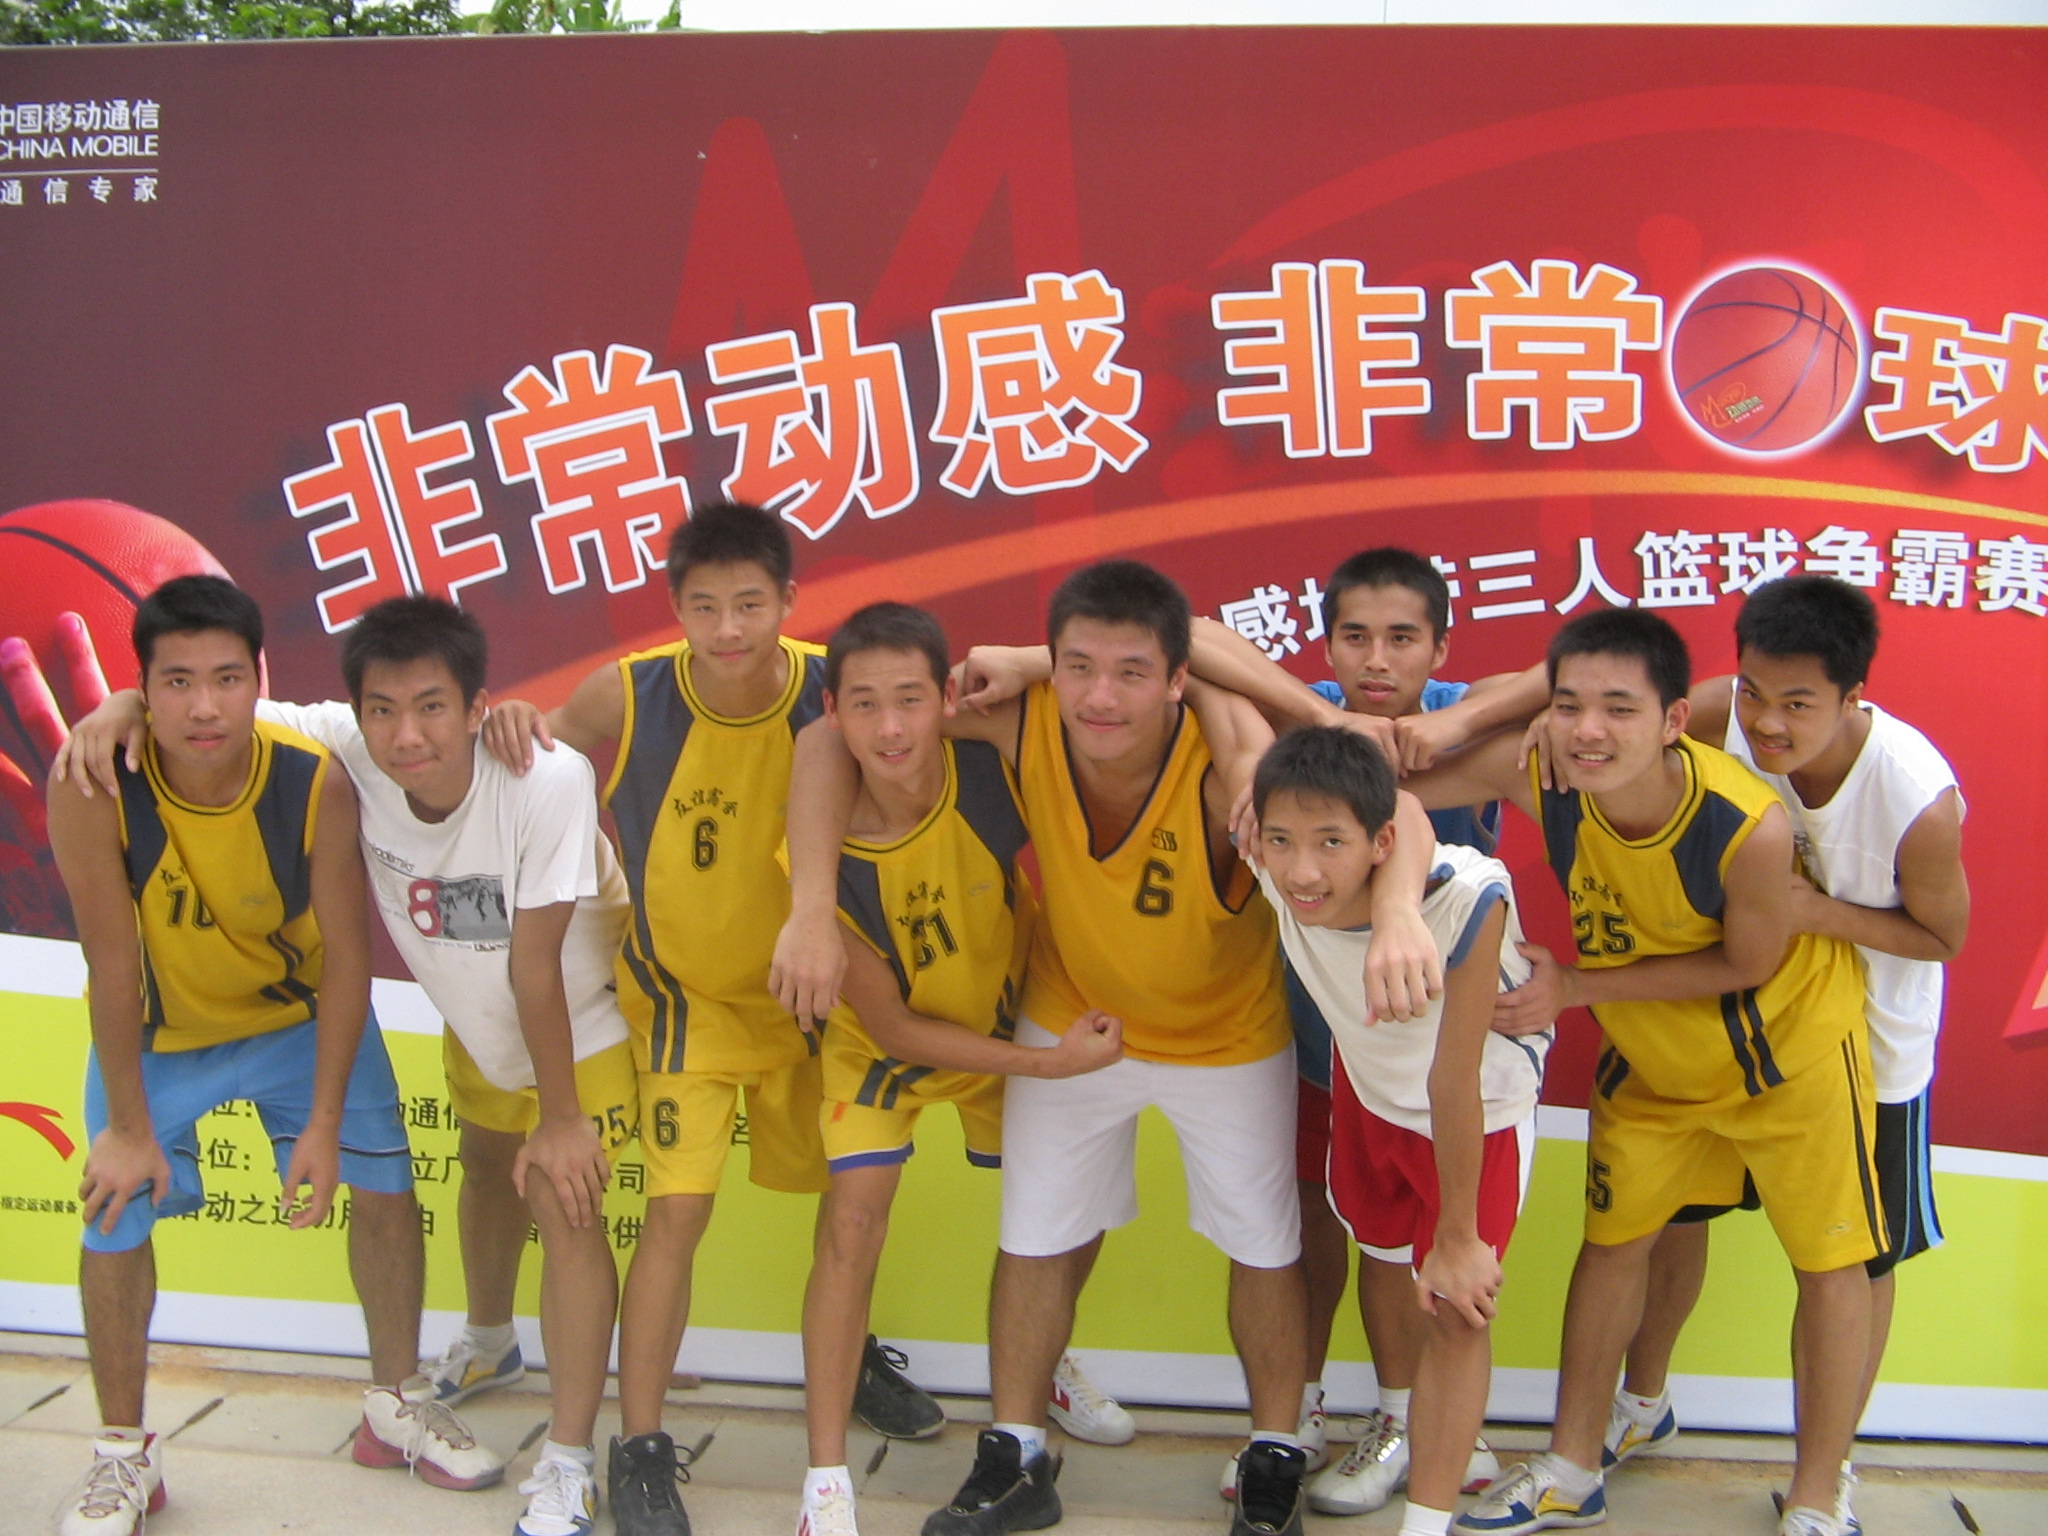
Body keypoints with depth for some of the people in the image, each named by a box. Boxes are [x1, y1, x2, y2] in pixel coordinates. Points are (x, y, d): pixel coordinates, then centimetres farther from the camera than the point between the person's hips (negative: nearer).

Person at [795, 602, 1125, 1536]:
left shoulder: (994, 770, -31)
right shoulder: (820, 854, -32)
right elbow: (892, 1028, -23)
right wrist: (1050, 1064, -26)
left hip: (1008, 1021, 3)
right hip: (884, 1040, -2)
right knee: (851, 1224, -12)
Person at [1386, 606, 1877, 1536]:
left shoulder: (1749, 824, -39)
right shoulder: (1532, 772, -30)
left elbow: (1744, 965, -22)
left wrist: (1575, 988, -26)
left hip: (1788, 1042, -4)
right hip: (1652, 1054, 4)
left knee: (1828, 1264, 7)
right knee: (1614, 1242, 15)